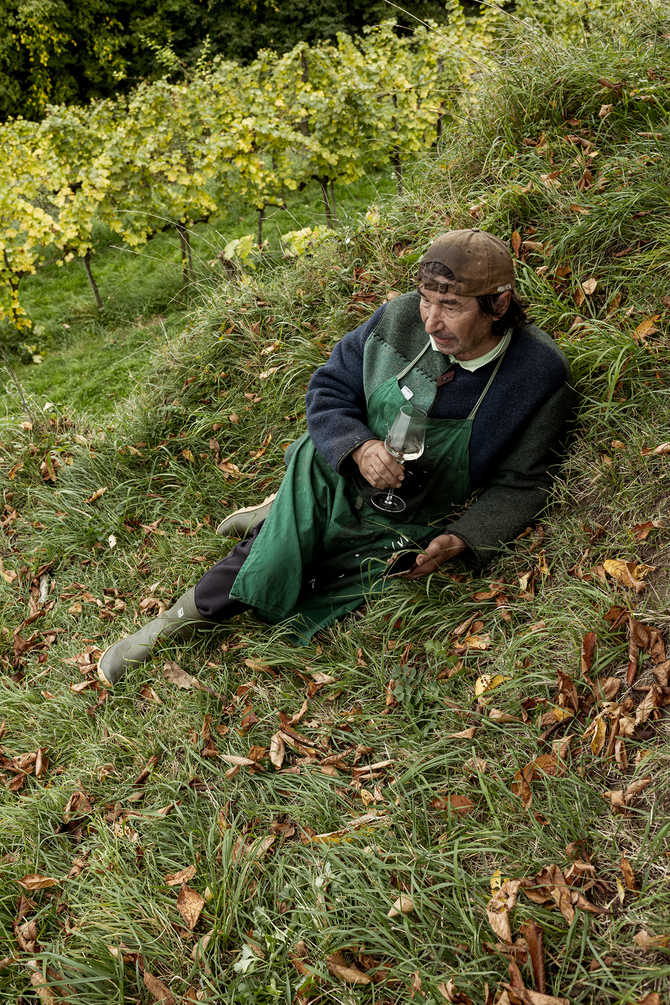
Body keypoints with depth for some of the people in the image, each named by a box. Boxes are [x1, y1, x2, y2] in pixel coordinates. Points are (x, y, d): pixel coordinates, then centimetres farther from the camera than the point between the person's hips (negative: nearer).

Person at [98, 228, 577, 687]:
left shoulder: (541, 374, -17)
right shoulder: (399, 319, -11)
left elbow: (519, 484, -7)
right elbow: (329, 390, 0)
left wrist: (462, 539, -23)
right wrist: (358, 448, -20)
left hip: (410, 528, -1)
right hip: (339, 480, 2)